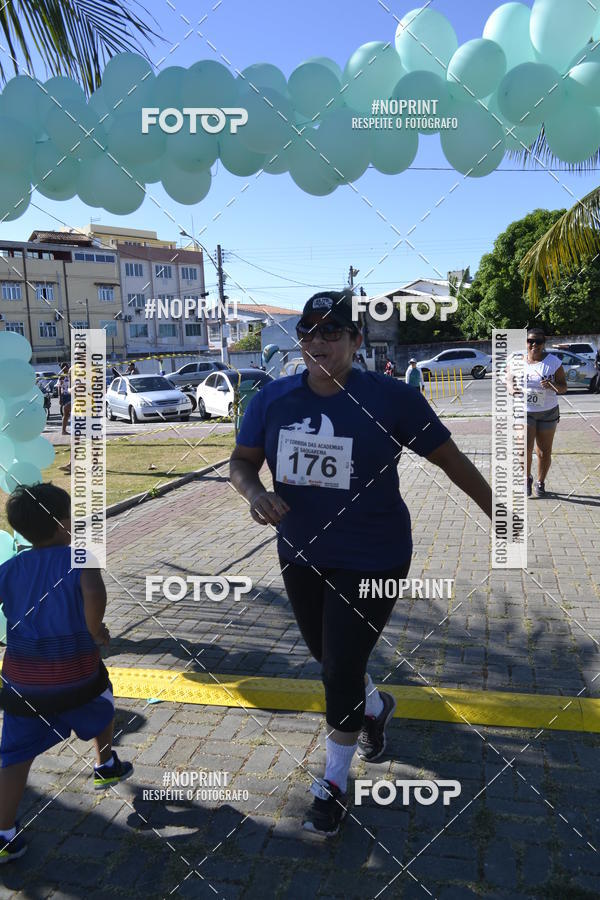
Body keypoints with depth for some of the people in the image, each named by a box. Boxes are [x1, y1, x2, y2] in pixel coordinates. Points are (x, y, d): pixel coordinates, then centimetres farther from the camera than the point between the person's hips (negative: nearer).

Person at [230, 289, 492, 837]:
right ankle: (375, 707, 58)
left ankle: (334, 783, 30)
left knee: (340, 672, 1)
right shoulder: (273, 399, -4)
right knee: (328, 658, 22)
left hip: (372, 562, -4)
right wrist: (255, 493, -20)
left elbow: (452, 459, -8)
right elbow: (241, 461, 2)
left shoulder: (392, 399, -15)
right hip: (301, 556, 5)